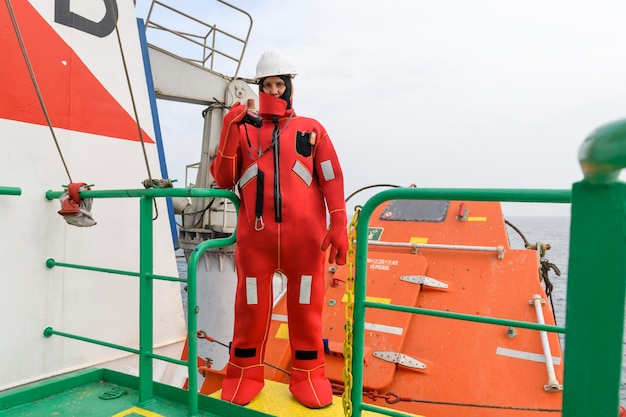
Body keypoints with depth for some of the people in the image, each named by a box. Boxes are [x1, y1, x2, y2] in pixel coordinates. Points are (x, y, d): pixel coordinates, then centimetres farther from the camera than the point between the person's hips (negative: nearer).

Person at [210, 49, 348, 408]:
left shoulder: (312, 130, 10)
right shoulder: (244, 130, 11)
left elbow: (332, 179, 6)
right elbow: (223, 180, 4)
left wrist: (338, 226, -4)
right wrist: (229, 131, -6)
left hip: (305, 237, 0)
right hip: (255, 237, 1)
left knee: (305, 307, 7)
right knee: (251, 307, 8)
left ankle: (308, 374, 23)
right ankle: (245, 374, 25)